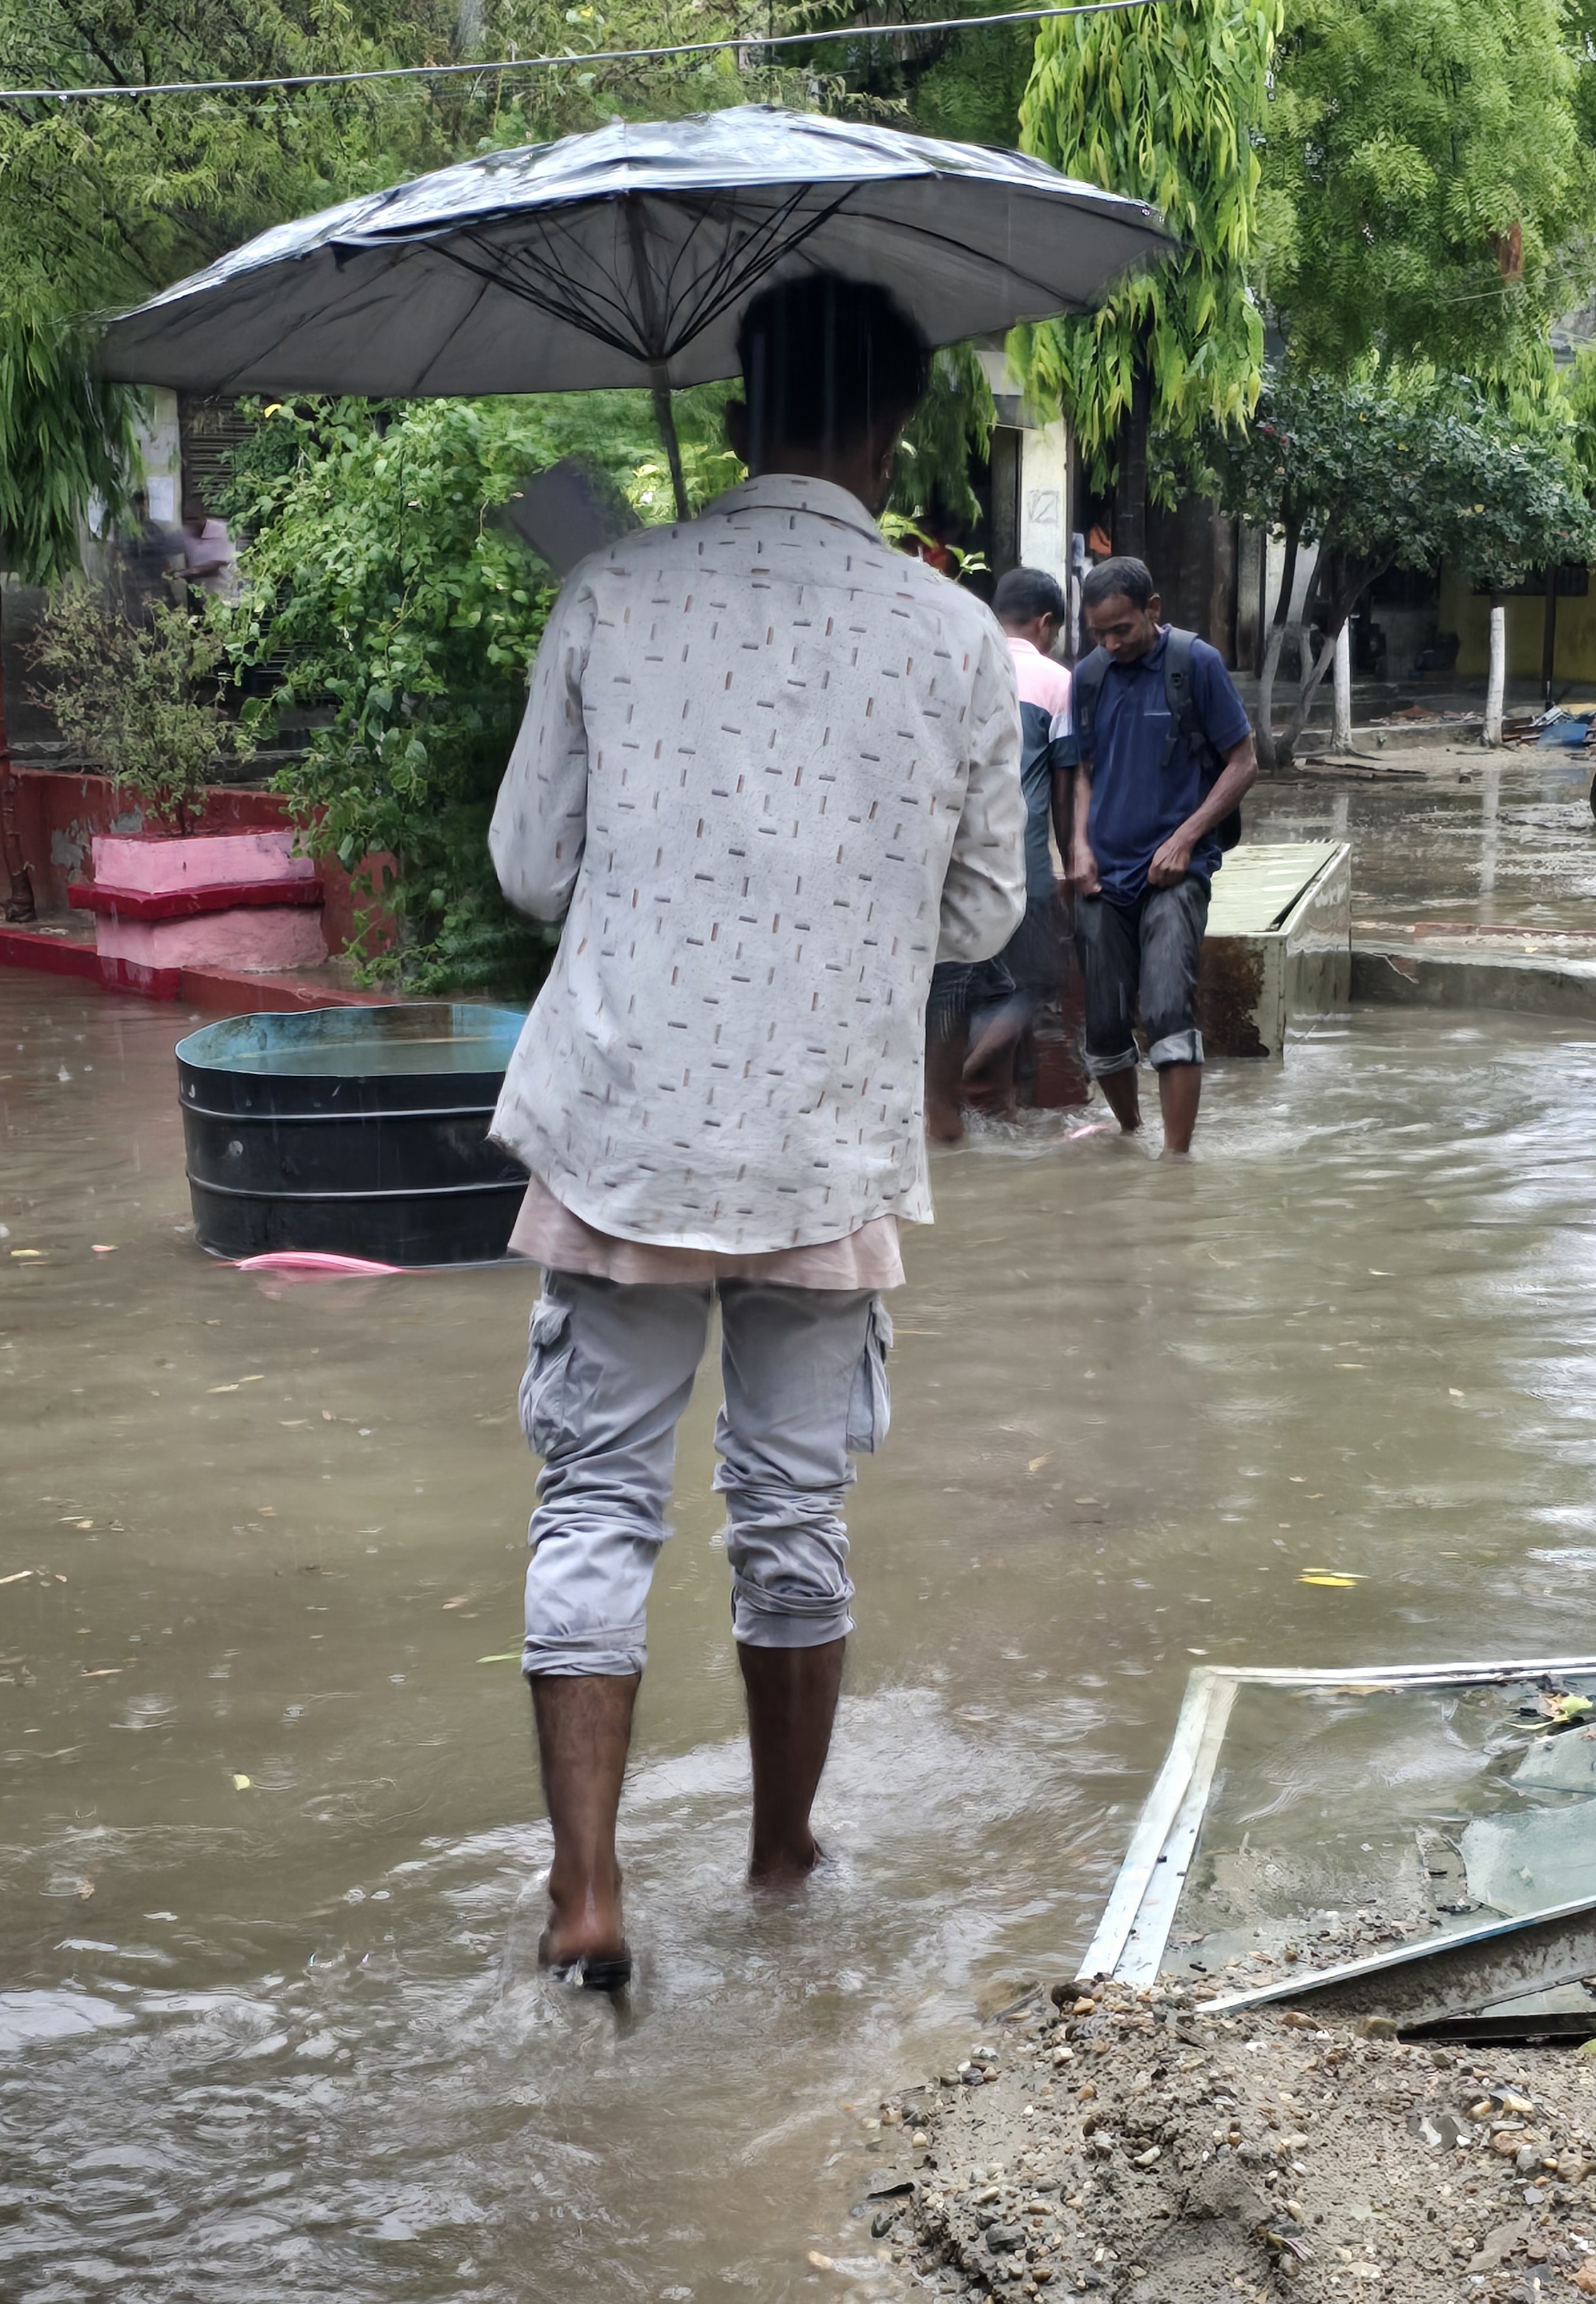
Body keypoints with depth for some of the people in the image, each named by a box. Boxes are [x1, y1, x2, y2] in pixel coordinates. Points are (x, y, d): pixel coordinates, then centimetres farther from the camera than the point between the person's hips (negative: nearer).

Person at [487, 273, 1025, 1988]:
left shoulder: (613, 597, -5)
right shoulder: (959, 642, -4)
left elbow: (529, 864, 2)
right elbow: (983, 916, 6)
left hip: (622, 1132, 0)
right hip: (833, 1148, 1)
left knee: (597, 1502, 9)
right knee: (794, 1510, 14)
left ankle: (585, 1890, 3)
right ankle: (783, 1854, 30)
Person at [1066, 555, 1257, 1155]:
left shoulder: (1197, 663, -4)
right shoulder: (1088, 676, 9)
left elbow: (1243, 764, -1)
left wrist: (1185, 838, -11)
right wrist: (1081, 844, 3)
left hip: (1173, 871, -4)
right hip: (1103, 876, 5)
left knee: (1168, 1012, -19)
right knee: (1103, 1027, 6)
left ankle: (1175, 1159, -17)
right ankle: (1130, 1135, 30)